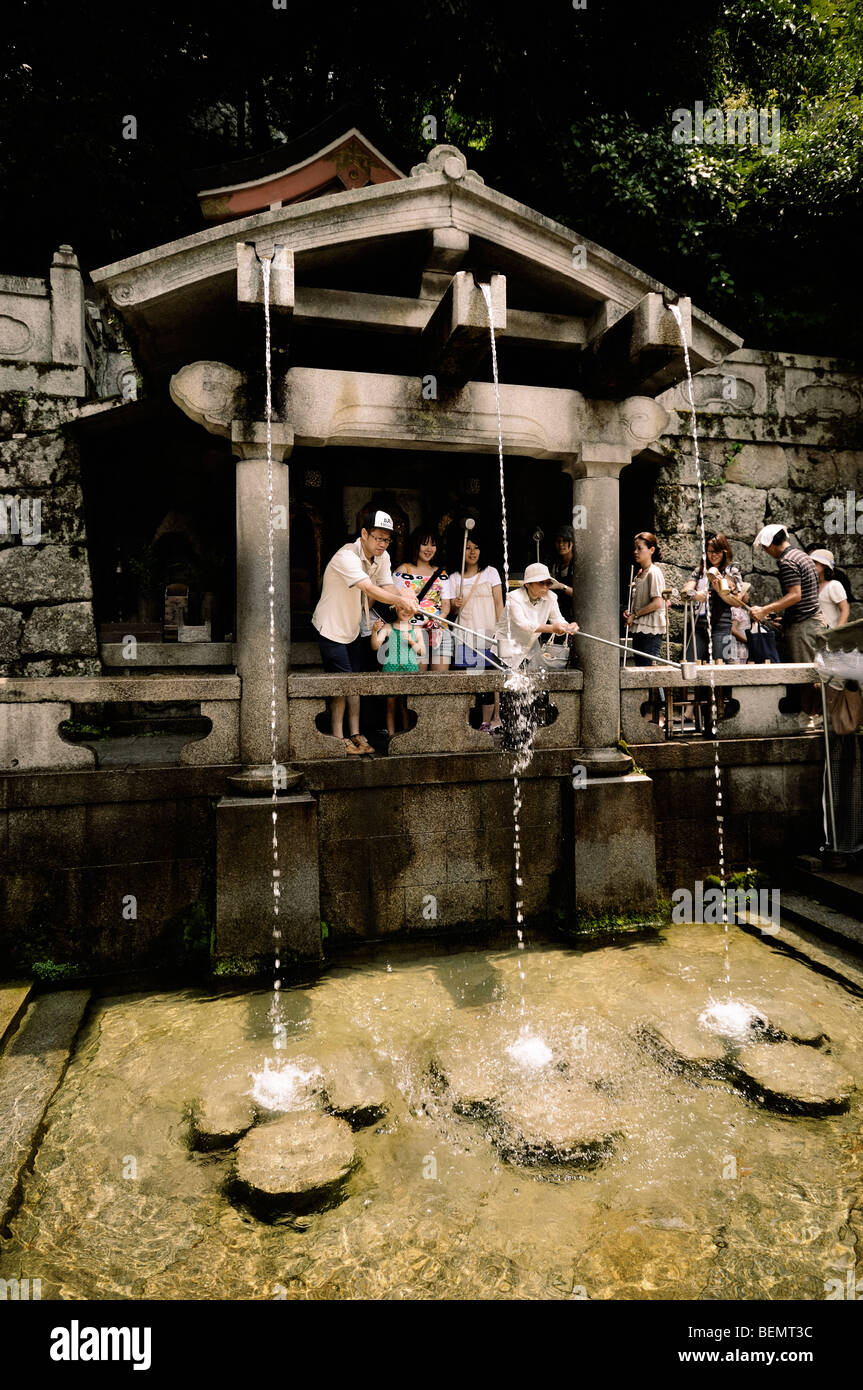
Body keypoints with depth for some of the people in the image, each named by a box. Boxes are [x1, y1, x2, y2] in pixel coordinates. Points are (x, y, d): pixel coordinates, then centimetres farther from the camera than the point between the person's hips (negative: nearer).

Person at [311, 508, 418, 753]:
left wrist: (403, 600, -29)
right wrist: (400, 600, -45)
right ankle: (338, 738, 2)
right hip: (331, 626, -8)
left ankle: (355, 734, 15)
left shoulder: (382, 557, 1)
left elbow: (387, 587, -8)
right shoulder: (346, 556, -26)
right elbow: (371, 590, -37)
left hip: (353, 627, 8)